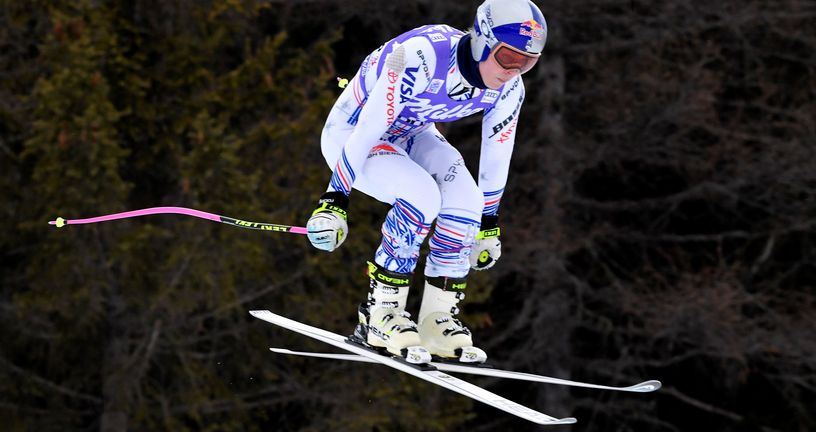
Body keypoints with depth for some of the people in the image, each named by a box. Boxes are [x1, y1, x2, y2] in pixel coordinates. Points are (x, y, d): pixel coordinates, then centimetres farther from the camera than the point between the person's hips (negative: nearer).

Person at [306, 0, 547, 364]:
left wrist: (489, 223, 10)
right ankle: (380, 314, -17)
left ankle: (437, 319, -5)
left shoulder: (508, 88, -16)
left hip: (410, 136, 6)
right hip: (352, 131, -6)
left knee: (466, 200, -18)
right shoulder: (422, 58, -37)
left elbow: (497, 156, 0)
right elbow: (368, 129, -31)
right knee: (422, 195, -30)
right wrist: (335, 198, -28)